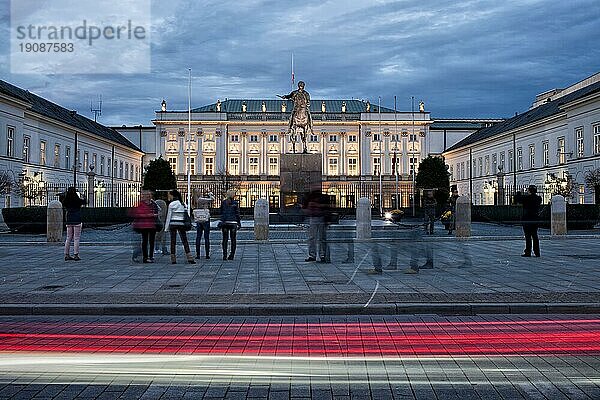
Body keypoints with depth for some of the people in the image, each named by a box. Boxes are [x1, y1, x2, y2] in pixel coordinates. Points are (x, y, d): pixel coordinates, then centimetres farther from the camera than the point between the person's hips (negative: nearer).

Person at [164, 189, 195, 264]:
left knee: (173, 241, 4)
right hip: (181, 224, 3)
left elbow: (168, 217, -3)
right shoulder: (183, 204, 8)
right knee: (185, 241, 2)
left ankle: (173, 259, 4)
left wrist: (166, 228, 2)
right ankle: (190, 258, -5)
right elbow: (186, 215, 9)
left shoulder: (171, 204, -4)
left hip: (173, 224, -3)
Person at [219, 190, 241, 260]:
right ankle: (232, 255, 4)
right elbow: (237, 214, -2)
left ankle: (224, 255, 0)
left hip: (225, 222, 2)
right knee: (233, 239, 6)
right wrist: (239, 223, 4)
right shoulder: (235, 203, -3)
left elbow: (221, 212, 8)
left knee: (225, 239, 6)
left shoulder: (223, 202, 4)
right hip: (233, 222, -2)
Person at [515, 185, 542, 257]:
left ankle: (528, 252, 0)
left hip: (527, 220, -6)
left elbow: (517, 199, -10)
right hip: (536, 219, 6)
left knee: (528, 236, -2)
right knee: (535, 236, 11)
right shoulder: (539, 198, 4)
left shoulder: (526, 198, -15)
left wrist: (519, 193, 8)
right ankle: (537, 252, 13)